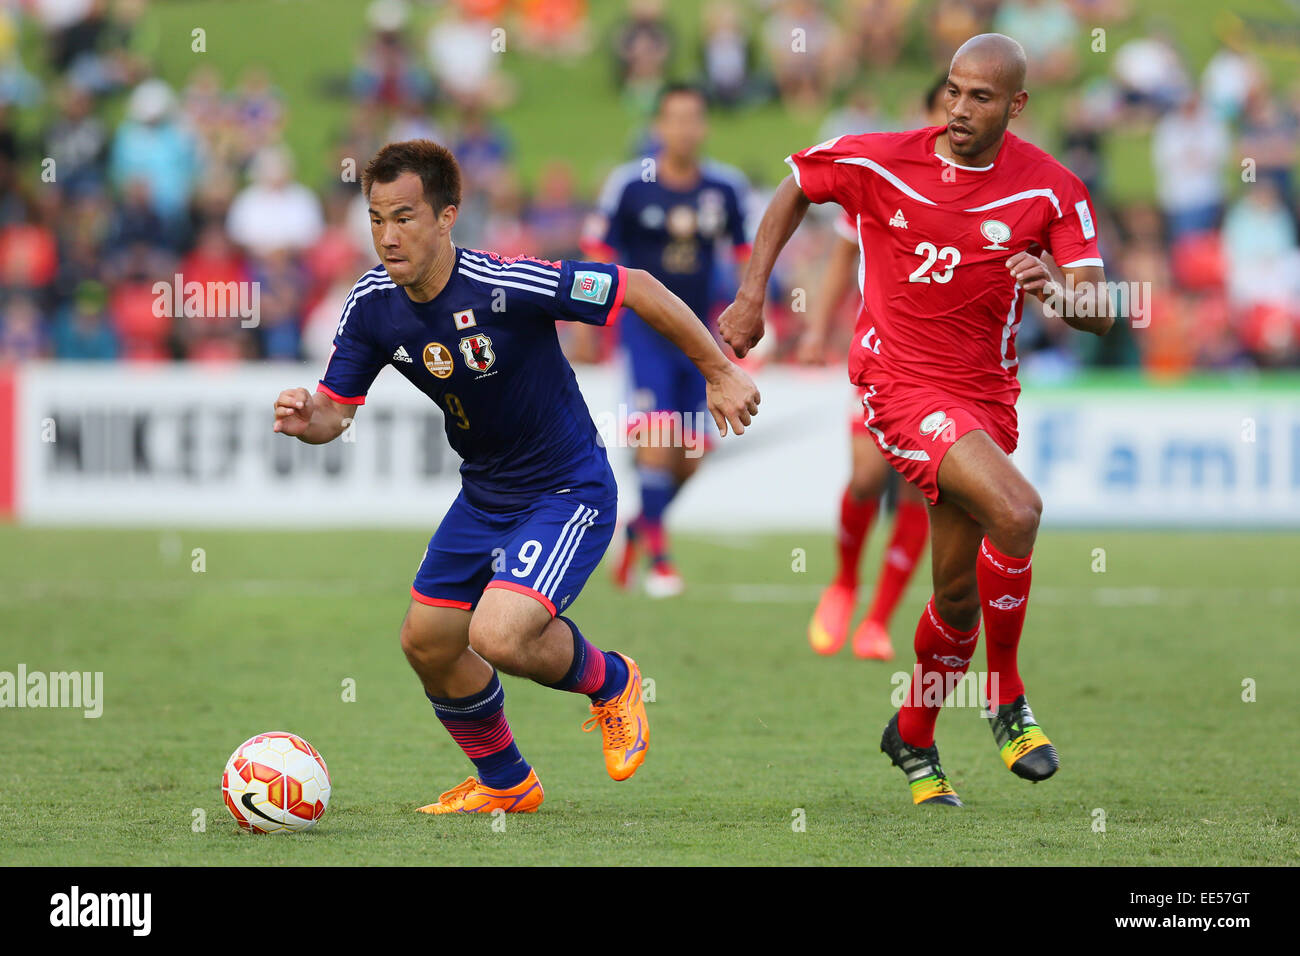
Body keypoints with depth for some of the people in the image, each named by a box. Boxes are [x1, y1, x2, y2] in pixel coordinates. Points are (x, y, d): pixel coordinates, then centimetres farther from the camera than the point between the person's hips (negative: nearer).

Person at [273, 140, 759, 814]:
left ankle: (609, 683, 9)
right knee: (427, 644, 9)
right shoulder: (373, 303, -10)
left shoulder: (507, 286, -29)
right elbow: (336, 409, -2)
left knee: (498, 637, -24)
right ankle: (505, 784, 35)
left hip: (569, 495, -7)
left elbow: (638, 289, -21)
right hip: (483, 498, 7)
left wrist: (719, 373, -12)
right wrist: (306, 419, -27)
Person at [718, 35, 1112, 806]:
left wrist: (1056, 290, -34)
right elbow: (795, 189, 12)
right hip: (898, 381, -4)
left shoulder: (1053, 191, -6)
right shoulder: (876, 163, -8)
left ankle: (914, 741, 33)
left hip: (985, 395, 4)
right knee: (1015, 511, -27)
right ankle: (1008, 702, -11)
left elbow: (1099, 314, -11)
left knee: (960, 592, 8)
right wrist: (752, 297, 7)